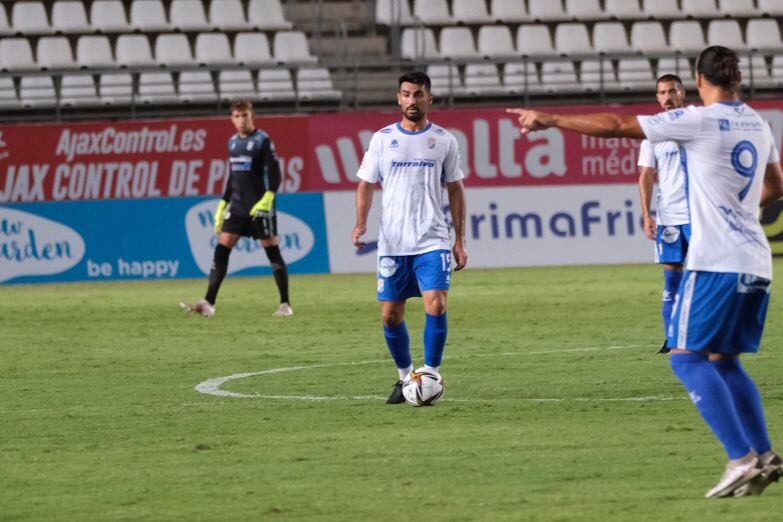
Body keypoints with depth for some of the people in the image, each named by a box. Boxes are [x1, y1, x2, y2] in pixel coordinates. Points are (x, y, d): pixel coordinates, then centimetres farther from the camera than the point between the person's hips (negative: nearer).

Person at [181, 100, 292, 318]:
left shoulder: (262, 140, -7)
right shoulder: (233, 142, 12)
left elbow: (274, 175, -11)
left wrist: (266, 199, -24)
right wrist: (222, 205, 19)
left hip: (260, 207, -6)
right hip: (238, 206, 6)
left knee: (272, 250, -1)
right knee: (221, 249, -3)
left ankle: (285, 304, 6)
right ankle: (209, 303, -5)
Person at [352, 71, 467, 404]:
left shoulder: (444, 140, 4)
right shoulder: (383, 139, 5)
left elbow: (455, 190, 10)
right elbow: (366, 184, 8)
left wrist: (460, 241, 6)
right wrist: (361, 223, -9)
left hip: (432, 240, -2)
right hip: (392, 243, 2)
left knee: (436, 306, -18)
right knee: (391, 315, 5)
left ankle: (431, 376, -5)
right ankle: (405, 376, 24)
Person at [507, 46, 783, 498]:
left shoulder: (700, 121, -9)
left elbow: (617, 126, -7)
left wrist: (549, 120, 0)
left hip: (716, 260, -7)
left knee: (688, 357, -5)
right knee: (725, 360, 16)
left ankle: (742, 460, -18)